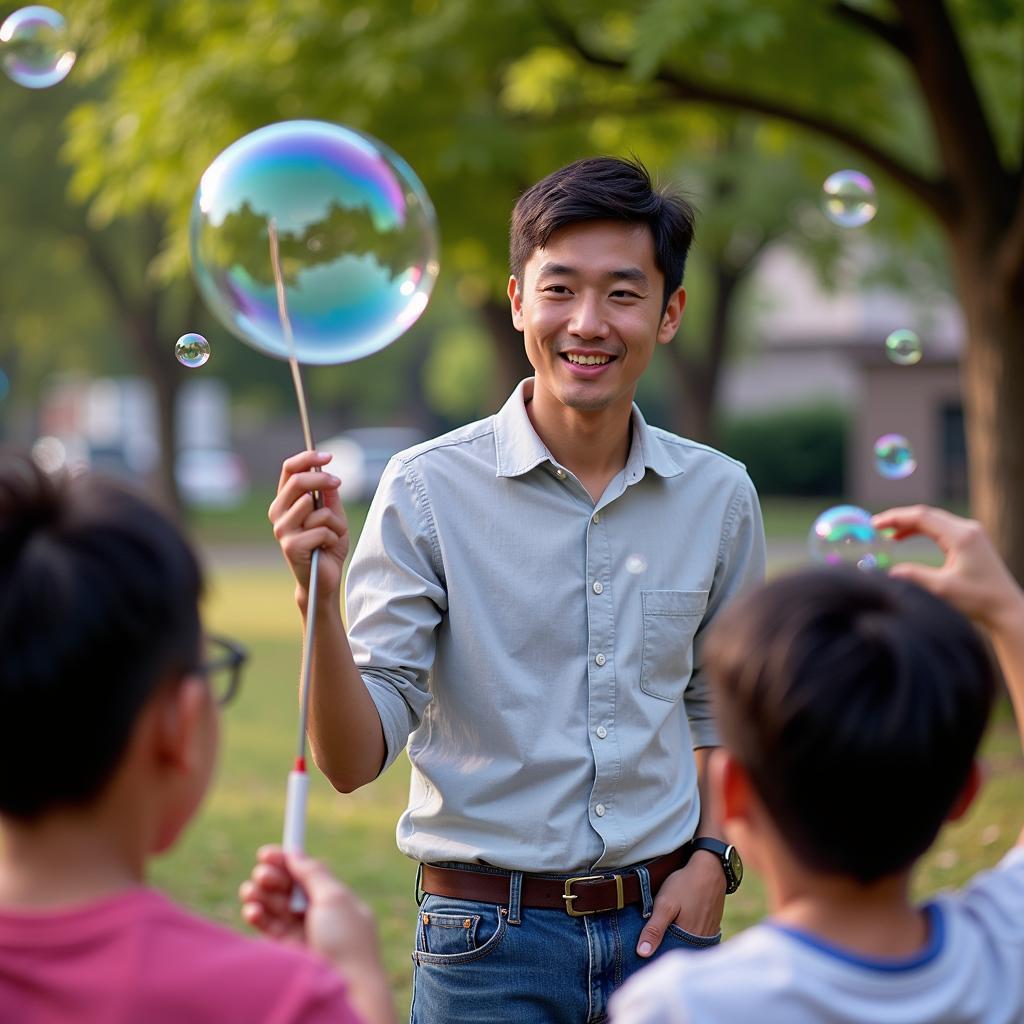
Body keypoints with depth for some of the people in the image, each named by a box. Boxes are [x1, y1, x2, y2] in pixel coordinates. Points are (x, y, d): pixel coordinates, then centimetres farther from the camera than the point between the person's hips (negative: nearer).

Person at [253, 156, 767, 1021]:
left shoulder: (718, 495, 2)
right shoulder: (428, 489, -9)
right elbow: (354, 760, -12)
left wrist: (713, 858, 3)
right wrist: (321, 601, -26)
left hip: (660, 921, 3)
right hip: (491, 943, -3)